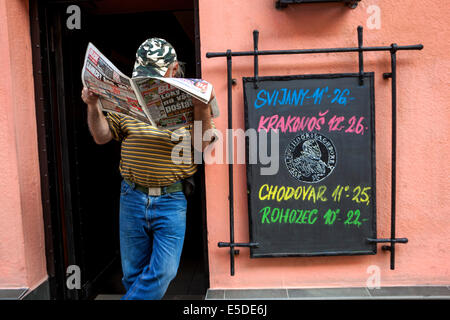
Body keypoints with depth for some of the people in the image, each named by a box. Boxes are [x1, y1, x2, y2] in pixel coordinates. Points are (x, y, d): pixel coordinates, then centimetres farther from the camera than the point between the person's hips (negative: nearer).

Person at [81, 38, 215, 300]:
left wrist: (203, 109, -25)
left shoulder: (189, 100, -1)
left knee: (164, 271, -1)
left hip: (172, 199, -2)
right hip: (132, 197, 3)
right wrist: (93, 106, -5)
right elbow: (102, 136, 10)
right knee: (133, 272, 15)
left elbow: (201, 145, -10)